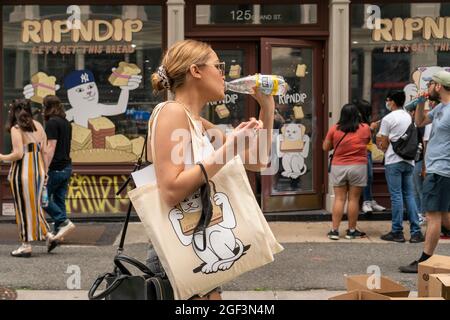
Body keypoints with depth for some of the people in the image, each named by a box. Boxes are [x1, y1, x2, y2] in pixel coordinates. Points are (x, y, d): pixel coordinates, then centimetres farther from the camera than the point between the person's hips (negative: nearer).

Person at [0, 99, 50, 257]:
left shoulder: (16, 129, -10)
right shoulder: (38, 126, 8)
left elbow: (18, 154, -18)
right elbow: (44, 150, 7)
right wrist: (44, 171, 12)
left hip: (23, 171, -6)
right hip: (38, 170, 6)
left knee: (24, 207, 2)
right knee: (34, 204, 20)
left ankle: (26, 245, 8)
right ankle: (47, 235, 19)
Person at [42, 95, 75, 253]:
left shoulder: (52, 123, -13)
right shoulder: (66, 123, 14)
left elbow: (51, 147, -19)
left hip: (55, 168, -8)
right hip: (66, 167, 8)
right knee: (59, 200, 9)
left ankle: (64, 222, -8)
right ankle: (56, 234, 9)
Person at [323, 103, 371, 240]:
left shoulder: (334, 129, -2)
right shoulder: (365, 129, -2)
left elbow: (325, 147, 6)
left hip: (338, 167, 1)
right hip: (358, 167, -1)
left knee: (339, 199, 5)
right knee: (354, 199, 5)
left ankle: (334, 230, 5)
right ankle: (351, 230, 12)